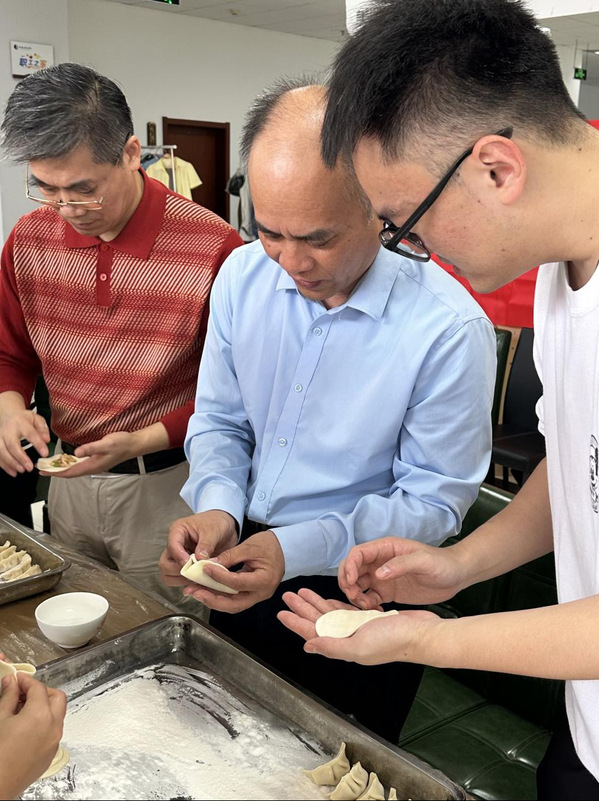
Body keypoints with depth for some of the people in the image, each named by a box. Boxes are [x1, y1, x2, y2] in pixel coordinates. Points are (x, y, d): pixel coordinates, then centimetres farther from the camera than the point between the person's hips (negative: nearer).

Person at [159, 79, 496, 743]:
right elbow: (219, 420, 3)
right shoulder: (243, 275, -8)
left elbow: (433, 502, -17)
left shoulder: (449, 328, -24)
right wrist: (218, 507, -17)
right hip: (238, 579, 5)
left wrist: (298, 550, -28)